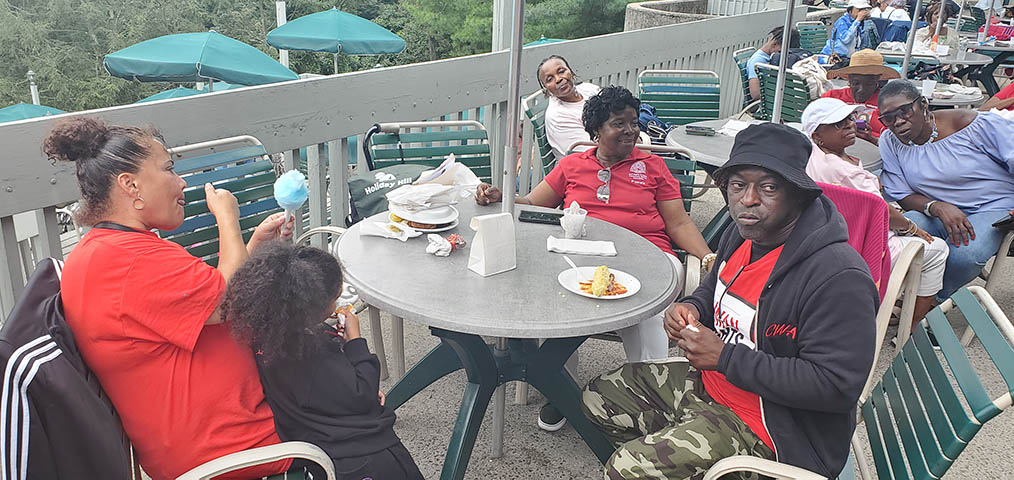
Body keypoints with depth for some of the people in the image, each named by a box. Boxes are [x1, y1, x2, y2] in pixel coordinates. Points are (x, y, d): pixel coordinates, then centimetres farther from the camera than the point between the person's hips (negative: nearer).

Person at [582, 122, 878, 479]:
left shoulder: (839, 278, -27)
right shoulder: (742, 235, 1)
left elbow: (836, 387, -29)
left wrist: (725, 357, -26)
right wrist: (691, 308, -3)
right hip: (711, 382, 9)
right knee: (598, 397, 12)